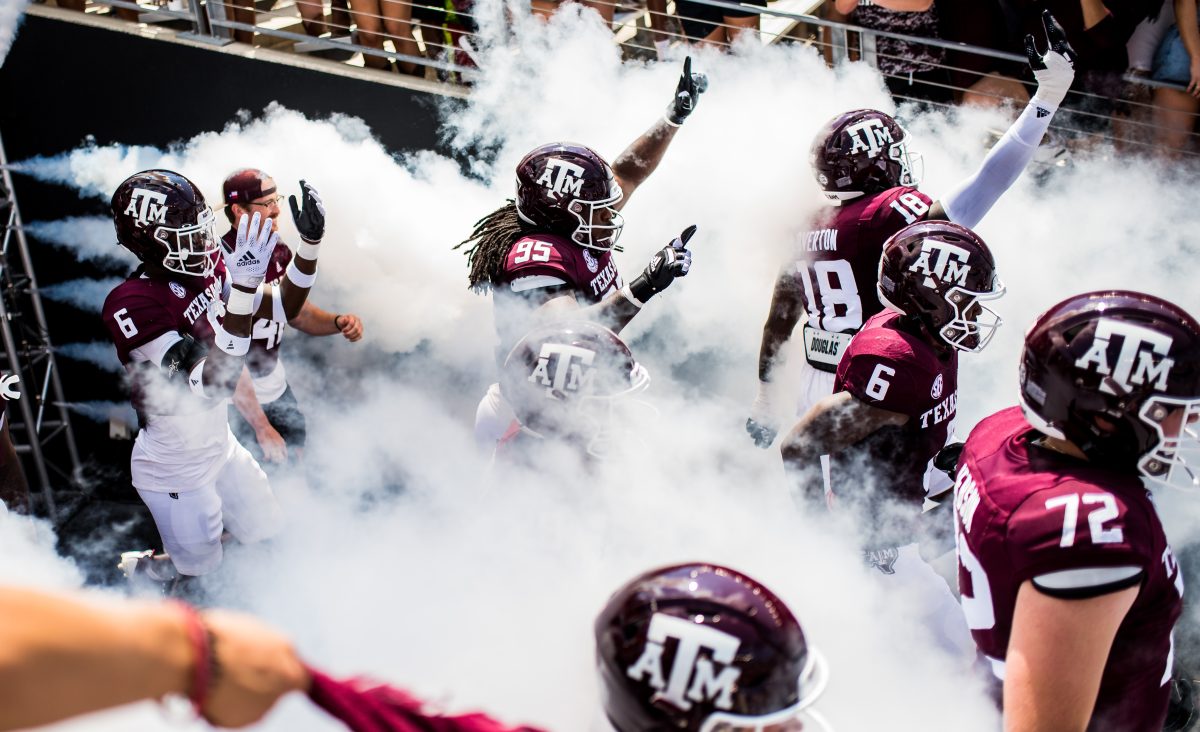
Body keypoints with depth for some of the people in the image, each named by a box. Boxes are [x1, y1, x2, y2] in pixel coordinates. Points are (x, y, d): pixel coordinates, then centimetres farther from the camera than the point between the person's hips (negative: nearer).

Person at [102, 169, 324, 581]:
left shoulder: (210, 269, -8)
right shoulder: (133, 303, -31)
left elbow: (284, 307, 0)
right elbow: (212, 387, -38)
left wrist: (310, 244, -17)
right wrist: (243, 291, -47)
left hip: (221, 446, 7)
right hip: (176, 471, -7)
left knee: (269, 539, 20)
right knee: (199, 573, 15)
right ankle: (135, 569, 43)